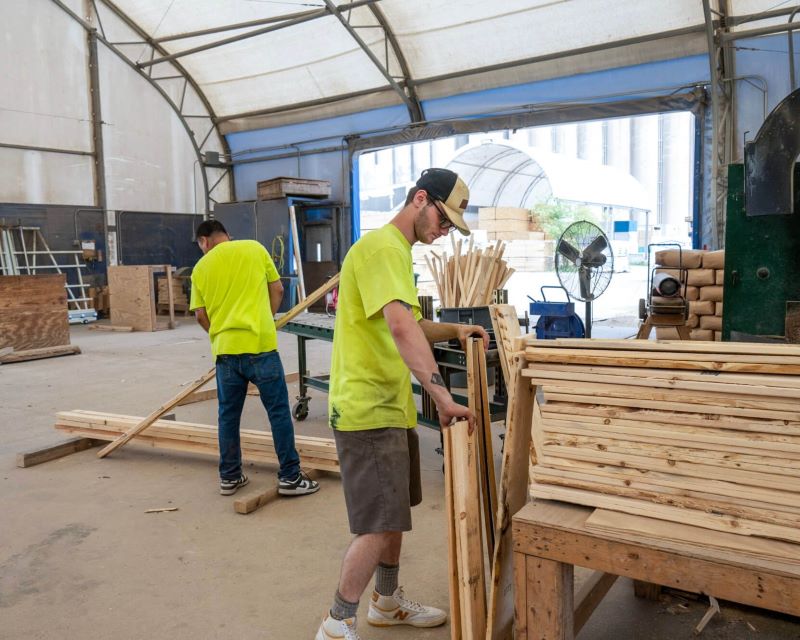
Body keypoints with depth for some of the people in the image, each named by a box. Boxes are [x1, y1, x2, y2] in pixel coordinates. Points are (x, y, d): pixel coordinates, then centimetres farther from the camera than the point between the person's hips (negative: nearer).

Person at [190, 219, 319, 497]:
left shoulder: (201, 267, 9)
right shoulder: (254, 248, 5)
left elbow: (201, 315, 9)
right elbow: (277, 290, 7)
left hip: (225, 349, 3)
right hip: (259, 343, -3)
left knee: (228, 414, 13)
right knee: (278, 411, 3)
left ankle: (229, 477, 22)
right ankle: (290, 477, 7)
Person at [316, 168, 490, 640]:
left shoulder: (398, 251, 18)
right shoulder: (382, 247, -17)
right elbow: (400, 326, -32)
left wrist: (453, 331, 12)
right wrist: (442, 396, -36)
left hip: (392, 407, 11)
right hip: (368, 410, -11)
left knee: (396, 513, 20)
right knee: (379, 524, -4)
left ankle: (388, 602, 37)